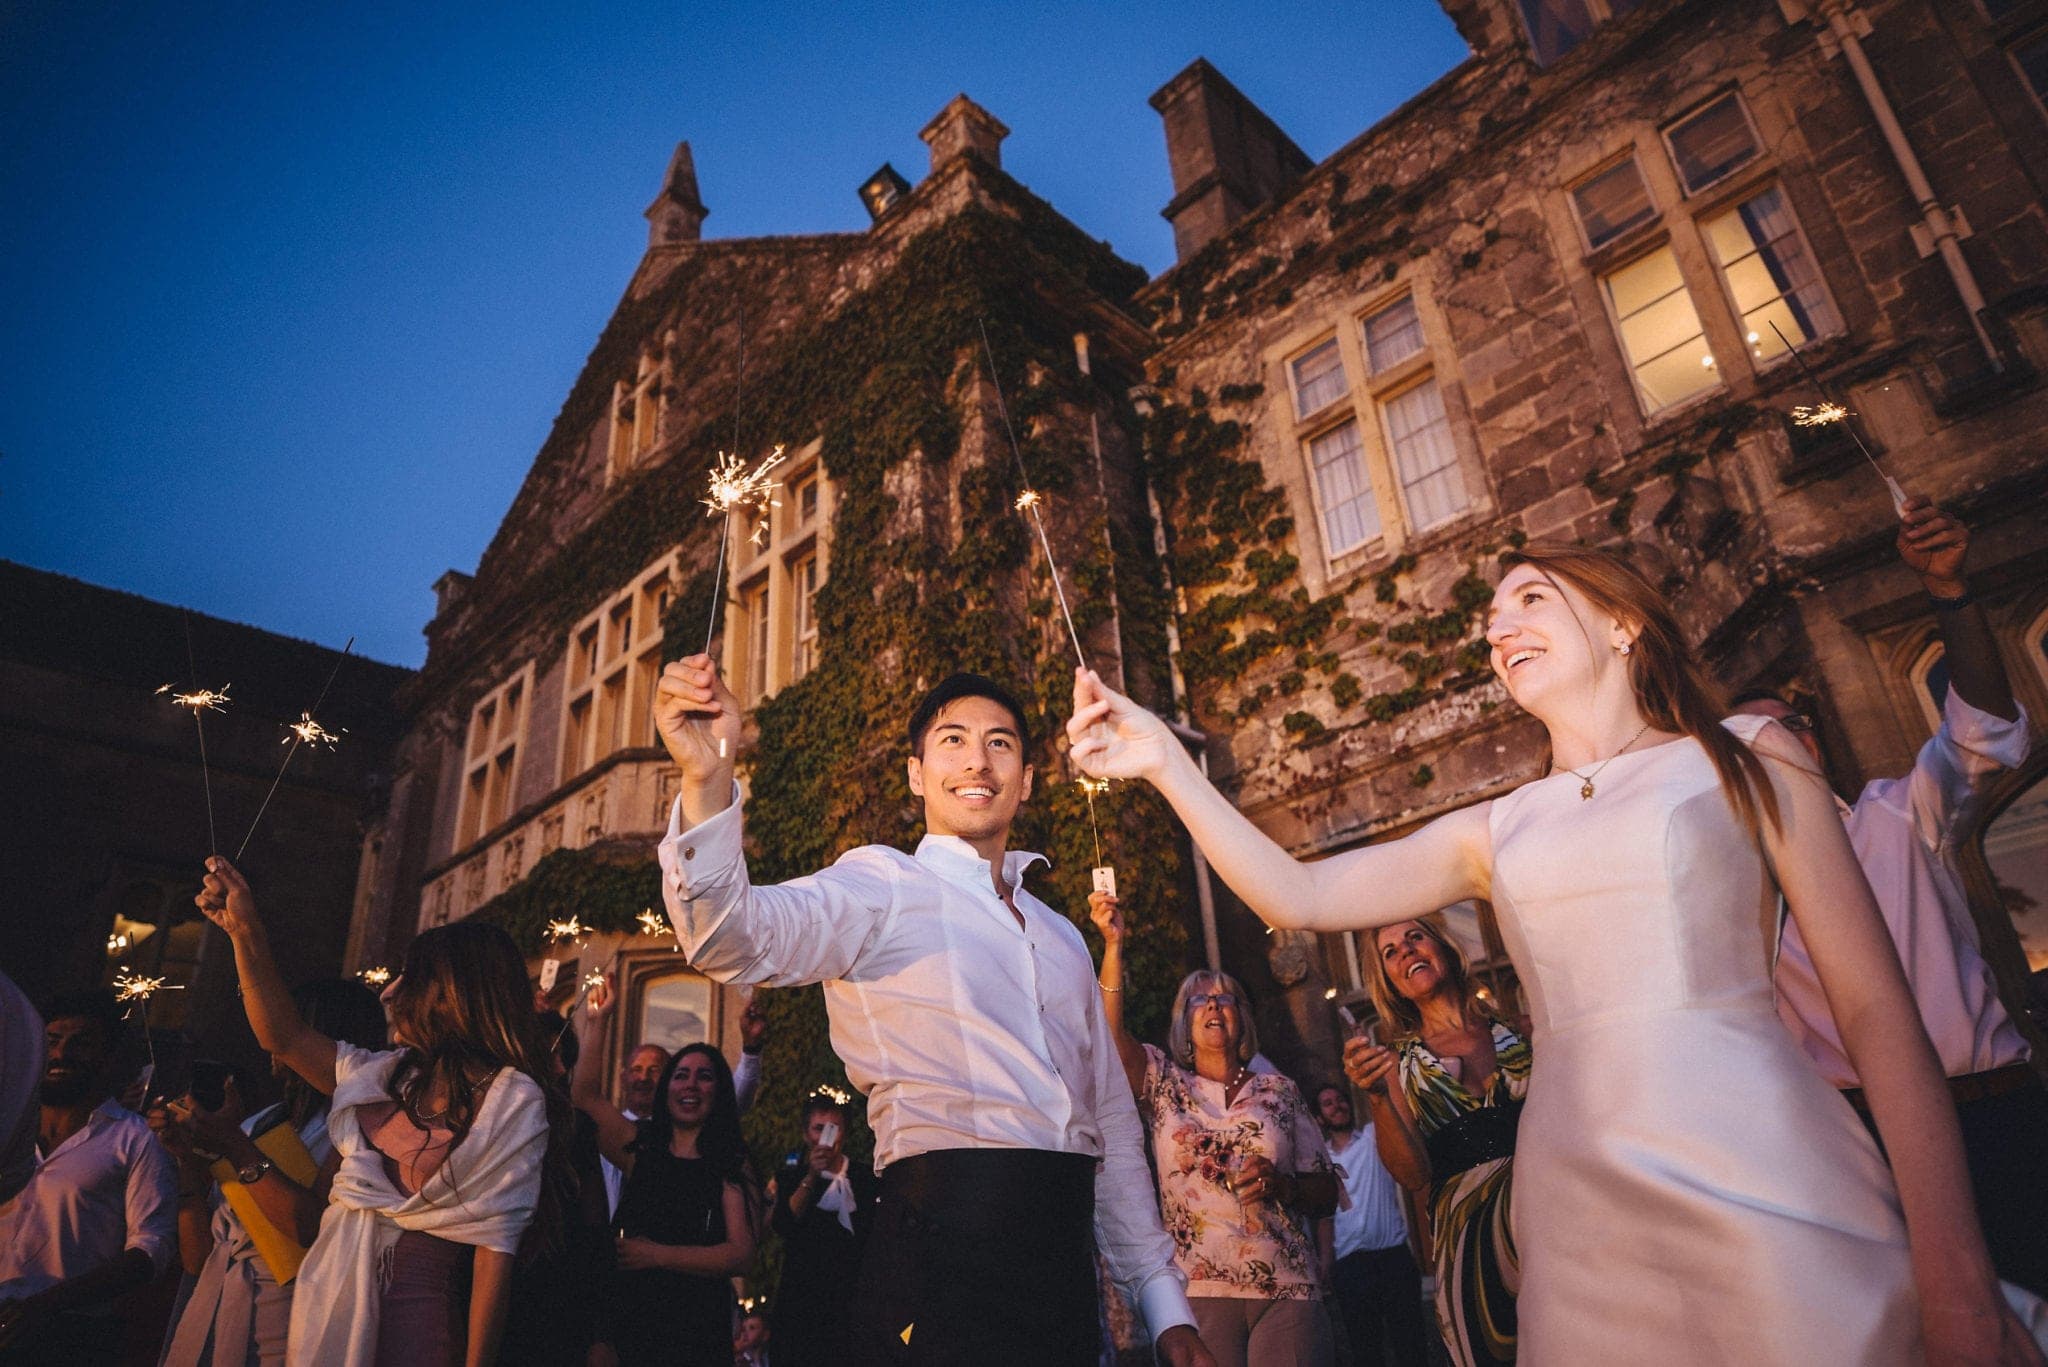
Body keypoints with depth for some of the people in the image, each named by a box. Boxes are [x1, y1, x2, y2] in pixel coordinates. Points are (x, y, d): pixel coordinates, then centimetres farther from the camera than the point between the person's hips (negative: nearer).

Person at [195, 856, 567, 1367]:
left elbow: (494, 1244, -16)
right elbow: (284, 1035, 11)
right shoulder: (390, 1076, 8)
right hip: (330, 1303, 6)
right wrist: (245, 931, 4)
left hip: (414, 1319, -6)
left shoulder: (513, 1099, -13)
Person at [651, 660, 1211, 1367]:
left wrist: (1167, 1307, 14)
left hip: (1065, 1260, 6)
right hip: (948, 1250, -6)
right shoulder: (884, 883, -1)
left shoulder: (1062, 937, 18)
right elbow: (736, 938, -21)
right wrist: (707, 781, -38)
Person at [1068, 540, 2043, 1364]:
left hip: (1765, 1181, -2)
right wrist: (1167, 765, -7)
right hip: (1580, 1206, 3)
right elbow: (1299, 898, 3)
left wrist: (1954, 1274, -9)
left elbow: (1878, 1007, 1)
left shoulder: (1742, 758, 7)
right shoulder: (1493, 834, 14)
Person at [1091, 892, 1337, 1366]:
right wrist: (1113, 943, -16)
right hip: (1198, 1291, -1)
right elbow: (1111, 1032, -6)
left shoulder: (1279, 1091, 14)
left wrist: (1281, 1185, -9)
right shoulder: (1165, 1086, 12)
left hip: (1287, 1290, 1)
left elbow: (1327, 1193, 12)